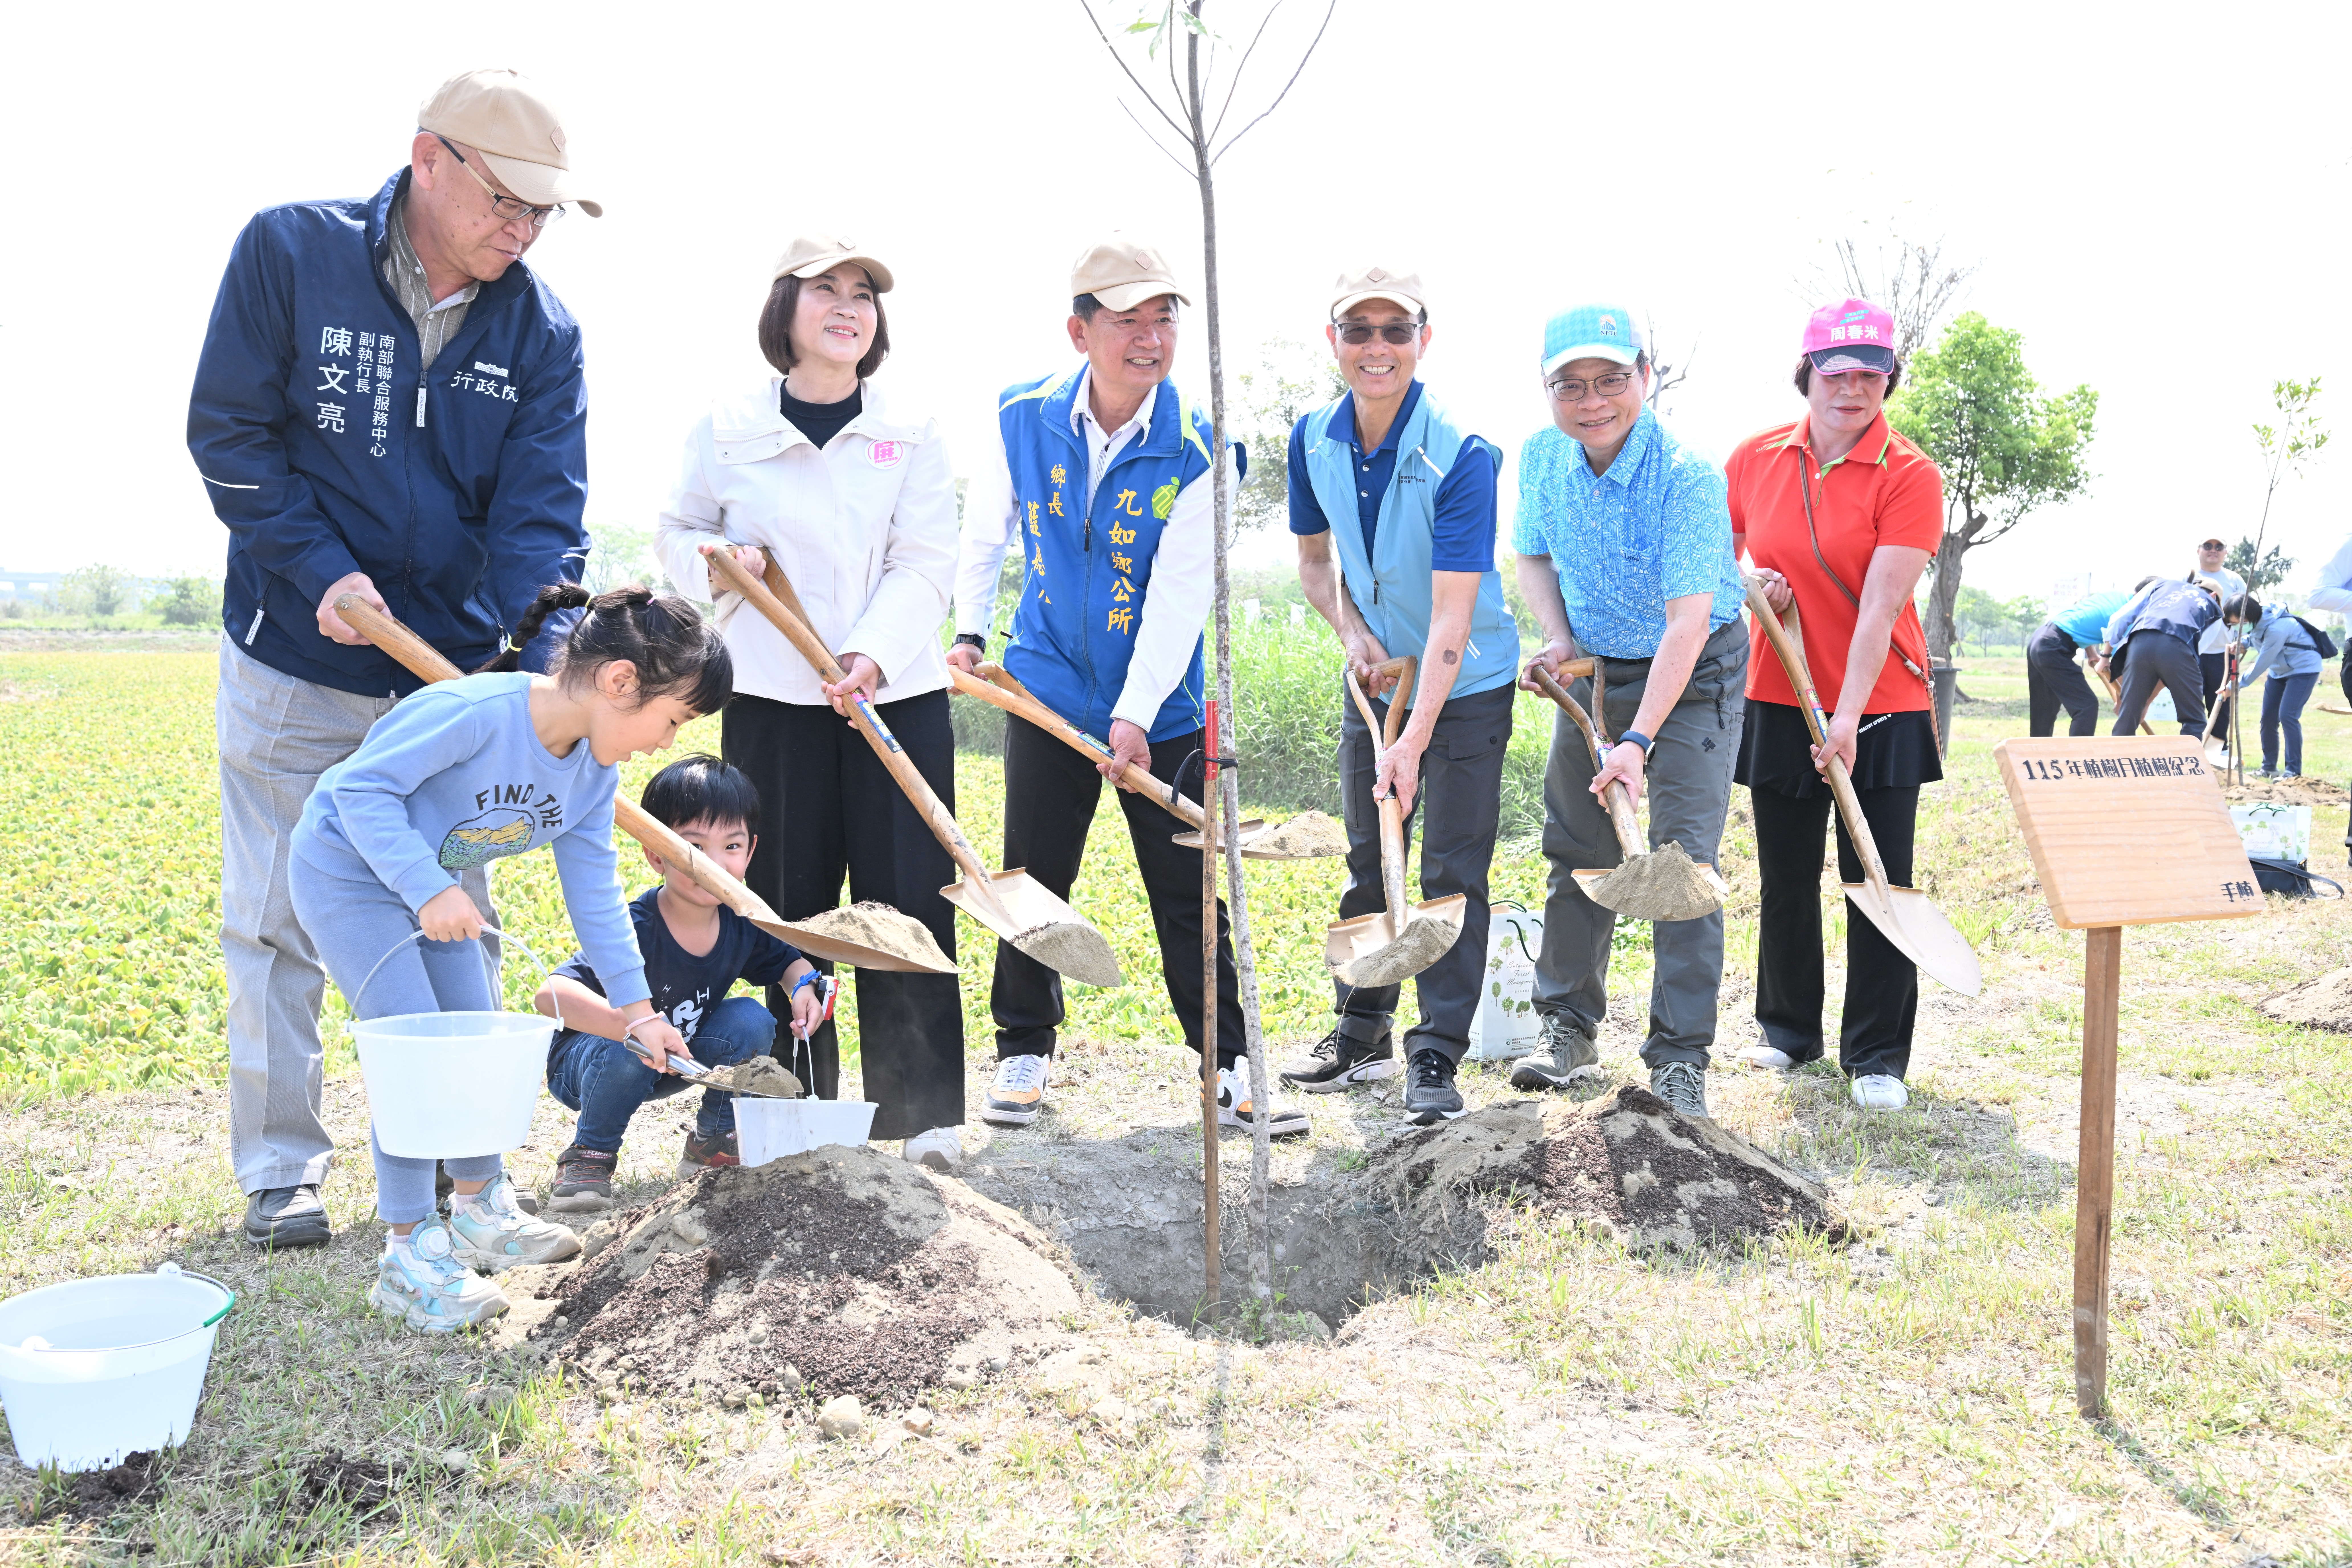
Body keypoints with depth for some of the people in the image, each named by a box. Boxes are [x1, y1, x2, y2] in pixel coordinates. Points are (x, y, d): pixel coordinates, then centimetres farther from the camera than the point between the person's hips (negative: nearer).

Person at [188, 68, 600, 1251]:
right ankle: (281, 1169, 19)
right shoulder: (287, 252, -9)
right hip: (294, 665, -2)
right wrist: (322, 570, -18)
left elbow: (541, 518, -11)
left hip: (452, 673, 2)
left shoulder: (541, 332, -5)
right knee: (276, 924, 6)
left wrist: (546, 665, -25)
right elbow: (227, 431, -7)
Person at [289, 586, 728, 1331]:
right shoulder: (474, 711, -35)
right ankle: (411, 1255, -2)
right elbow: (362, 787, -31)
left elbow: (594, 890, -1)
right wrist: (429, 890, -37)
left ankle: (480, 1210, 32)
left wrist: (637, 1007, -2)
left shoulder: (594, 771, -9)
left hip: (437, 885, 8)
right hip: (348, 873, -8)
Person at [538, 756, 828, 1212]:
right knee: (628, 1054, -37)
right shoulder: (635, 931, -35)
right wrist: (634, 1025, -61)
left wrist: (804, 986, -18)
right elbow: (551, 994, -46)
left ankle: (712, 1143, 5)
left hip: (683, 1063, 5)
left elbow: (788, 960, 7)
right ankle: (590, 1154, -7)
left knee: (752, 1021, -17)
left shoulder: (741, 925, -15)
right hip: (584, 1064, -5)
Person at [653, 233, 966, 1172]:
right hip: (771, 698, 0)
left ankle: (923, 1112, 7)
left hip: (898, 696, 0)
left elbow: (925, 564, -2)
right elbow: (675, 534, 16)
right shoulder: (727, 430, 6)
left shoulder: (911, 435, 5)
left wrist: (872, 653, -18)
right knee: (786, 903, 5)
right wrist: (719, 560, -7)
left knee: (909, 897, -2)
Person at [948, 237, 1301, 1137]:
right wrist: (970, 631, 2)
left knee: (1189, 894, 2)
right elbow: (985, 534, 11)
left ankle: (1229, 1066, 12)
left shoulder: (1197, 450, -14)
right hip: (1046, 691, 2)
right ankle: (1022, 1052, 25)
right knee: (1032, 884, 9)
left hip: (1160, 708, -2)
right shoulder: (1020, 419, -6)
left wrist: (1135, 717, -24)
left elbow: (1181, 593, -18)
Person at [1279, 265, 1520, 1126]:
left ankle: (1436, 1055, 8)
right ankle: (1362, 1031, 28)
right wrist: (1353, 634, -9)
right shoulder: (1314, 440, -6)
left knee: (1452, 873, -2)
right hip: (1374, 682, 5)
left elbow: (1452, 614, -29)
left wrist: (1413, 740, -35)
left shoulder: (1461, 455, -24)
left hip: (1465, 689, -5)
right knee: (1368, 862, 14)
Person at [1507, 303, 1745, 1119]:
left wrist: (1639, 739, -38)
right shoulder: (1543, 457, -7)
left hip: (1692, 678, -5)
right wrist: (1557, 638, -7)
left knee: (1682, 860, -10)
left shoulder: (1688, 477, -26)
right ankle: (1569, 1027, 24)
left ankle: (1681, 1059, 0)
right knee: (1578, 852, 10)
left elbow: (1688, 622, -32)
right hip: (1593, 670, 6)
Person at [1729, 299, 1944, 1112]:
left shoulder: (1909, 476, -10)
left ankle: (1877, 1056, 12)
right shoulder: (1755, 457, 1)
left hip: (1880, 709, -3)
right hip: (1779, 701, 3)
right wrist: (1749, 584, -6)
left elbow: (1879, 605, -19)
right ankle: (1789, 1029, 30)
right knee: (1785, 877, 12)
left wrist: (1849, 717, -26)